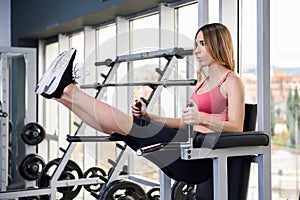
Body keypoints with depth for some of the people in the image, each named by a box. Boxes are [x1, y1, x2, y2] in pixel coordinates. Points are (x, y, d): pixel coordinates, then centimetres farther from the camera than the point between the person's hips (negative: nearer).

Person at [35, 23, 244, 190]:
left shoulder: (231, 81, -3)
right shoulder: (203, 82, 23)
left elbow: (237, 128, -14)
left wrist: (203, 118, -30)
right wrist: (150, 117, 12)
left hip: (202, 161, -8)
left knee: (137, 127, -21)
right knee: (119, 126, -4)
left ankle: (66, 90, -18)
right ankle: (61, 93, -4)